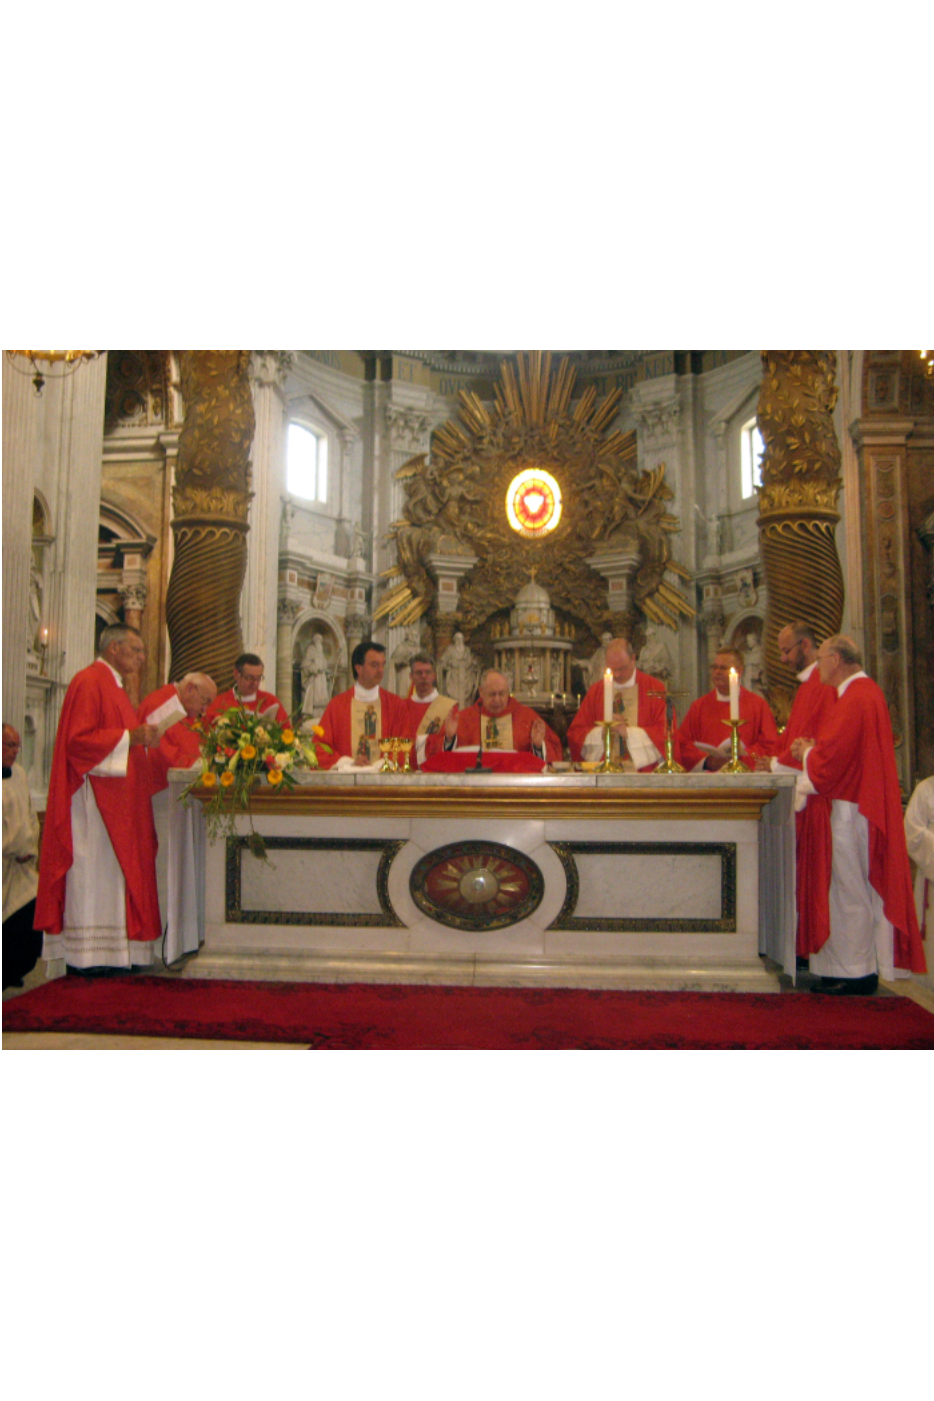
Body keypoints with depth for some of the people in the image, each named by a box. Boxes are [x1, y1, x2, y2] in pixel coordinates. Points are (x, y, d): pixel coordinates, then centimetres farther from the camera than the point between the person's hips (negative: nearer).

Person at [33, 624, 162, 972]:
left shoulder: (113, 685, 22)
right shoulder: (89, 682, -9)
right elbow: (78, 738, -18)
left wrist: (140, 737, 13)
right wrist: (129, 736, -22)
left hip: (119, 801, 10)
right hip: (95, 796, -10)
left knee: (115, 871, 7)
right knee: (94, 869, -8)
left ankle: (115, 951, 10)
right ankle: (88, 955, -4)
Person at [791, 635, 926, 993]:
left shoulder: (855, 699, -17)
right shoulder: (868, 691, 15)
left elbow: (833, 756, -21)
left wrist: (806, 753, -3)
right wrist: (813, 748, 9)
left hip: (850, 811, -10)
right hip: (861, 802, 10)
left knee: (850, 890, -3)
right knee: (859, 889, 13)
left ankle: (856, 973, 4)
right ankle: (863, 967, 20)